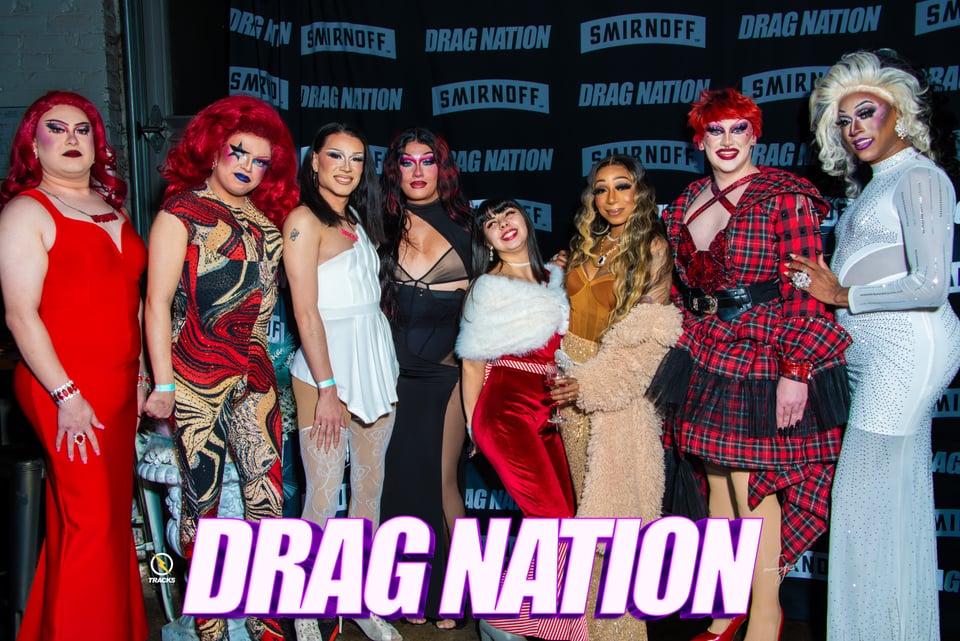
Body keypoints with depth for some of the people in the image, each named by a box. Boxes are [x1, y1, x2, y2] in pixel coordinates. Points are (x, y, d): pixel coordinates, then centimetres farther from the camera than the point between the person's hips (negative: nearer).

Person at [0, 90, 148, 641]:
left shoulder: (112, 206, 15)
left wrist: (141, 374, 17)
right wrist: (66, 396, -17)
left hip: (119, 385, 7)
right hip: (65, 391, -6)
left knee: (115, 513, 10)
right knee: (91, 520, -4)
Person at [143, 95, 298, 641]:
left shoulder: (266, 219, 12)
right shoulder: (182, 212, -3)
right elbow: (158, 302, -8)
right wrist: (163, 384, -12)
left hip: (254, 375, 5)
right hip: (197, 378, -5)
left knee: (268, 498, 2)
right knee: (202, 502, 4)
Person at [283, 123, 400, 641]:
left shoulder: (358, 219, 14)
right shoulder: (304, 220, -9)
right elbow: (306, 312, -14)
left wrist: (381, 368, 7)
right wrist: (327, 389, -17)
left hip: (375, 363, 7)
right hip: (326, 369, -7)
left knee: (369, 489, 12)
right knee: (323, 500, -2)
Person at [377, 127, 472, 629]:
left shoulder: (463, 227, 5)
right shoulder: (384, 228, 7)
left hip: (446, 371, -1)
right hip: (395, 375, 1)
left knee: (442, 480, 1)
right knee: (400, 477, 6)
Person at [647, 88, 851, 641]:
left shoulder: (785, 198, -10)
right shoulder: (689, 201, 9)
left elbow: (806, 293, -15)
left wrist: (797, 371, -19)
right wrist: (684, 343, 13)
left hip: (763, 357, -6)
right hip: (706, 356, 6)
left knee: (752, 487, -1)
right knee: (718, 479, 13)